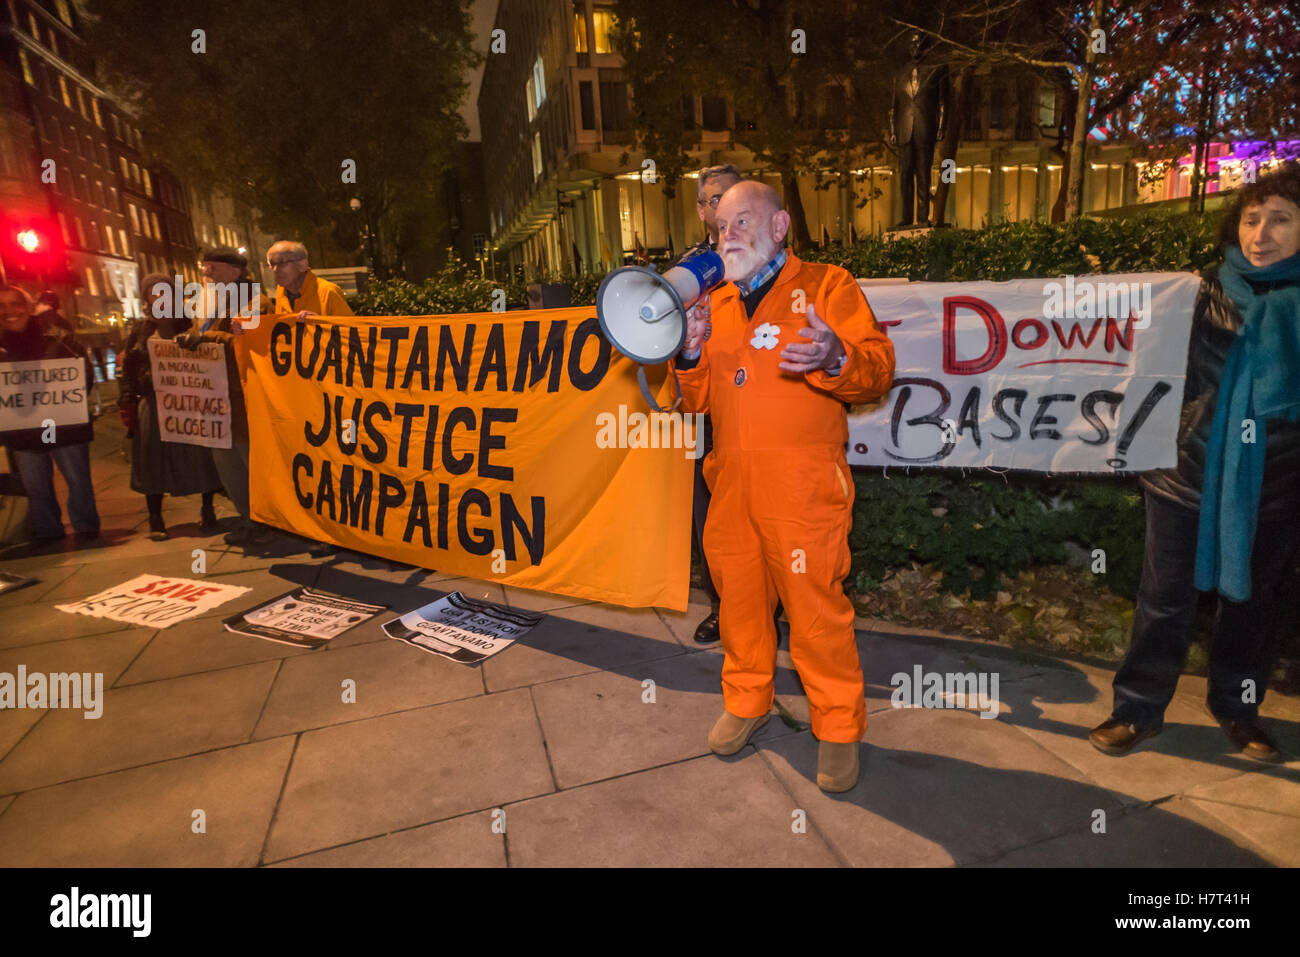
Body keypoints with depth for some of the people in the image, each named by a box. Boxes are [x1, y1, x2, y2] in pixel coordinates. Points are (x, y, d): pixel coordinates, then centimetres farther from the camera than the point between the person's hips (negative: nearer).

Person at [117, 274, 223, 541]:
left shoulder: (188, 323, 7)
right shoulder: (140, 331, 11)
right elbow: (128, 370, 11)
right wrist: (127, 406, 2)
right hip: (153, 405, 2)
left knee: (199, 456, -1)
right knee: (153, 460, 4)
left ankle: (207, 509, 16)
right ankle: (155, 518, 14)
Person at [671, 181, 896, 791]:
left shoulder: (827, 285, 4)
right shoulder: (717, 304, 19)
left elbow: (878, 369, -7)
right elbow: (696, 400, 17)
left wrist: (835, 358, -28)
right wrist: (690, 356, -4)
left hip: (802, 489, -5)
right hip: (732, 484, 5)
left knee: (815, 608, -1)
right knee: (739, 598, 14)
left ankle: (839, 728, 19)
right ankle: (747, 701, 35)